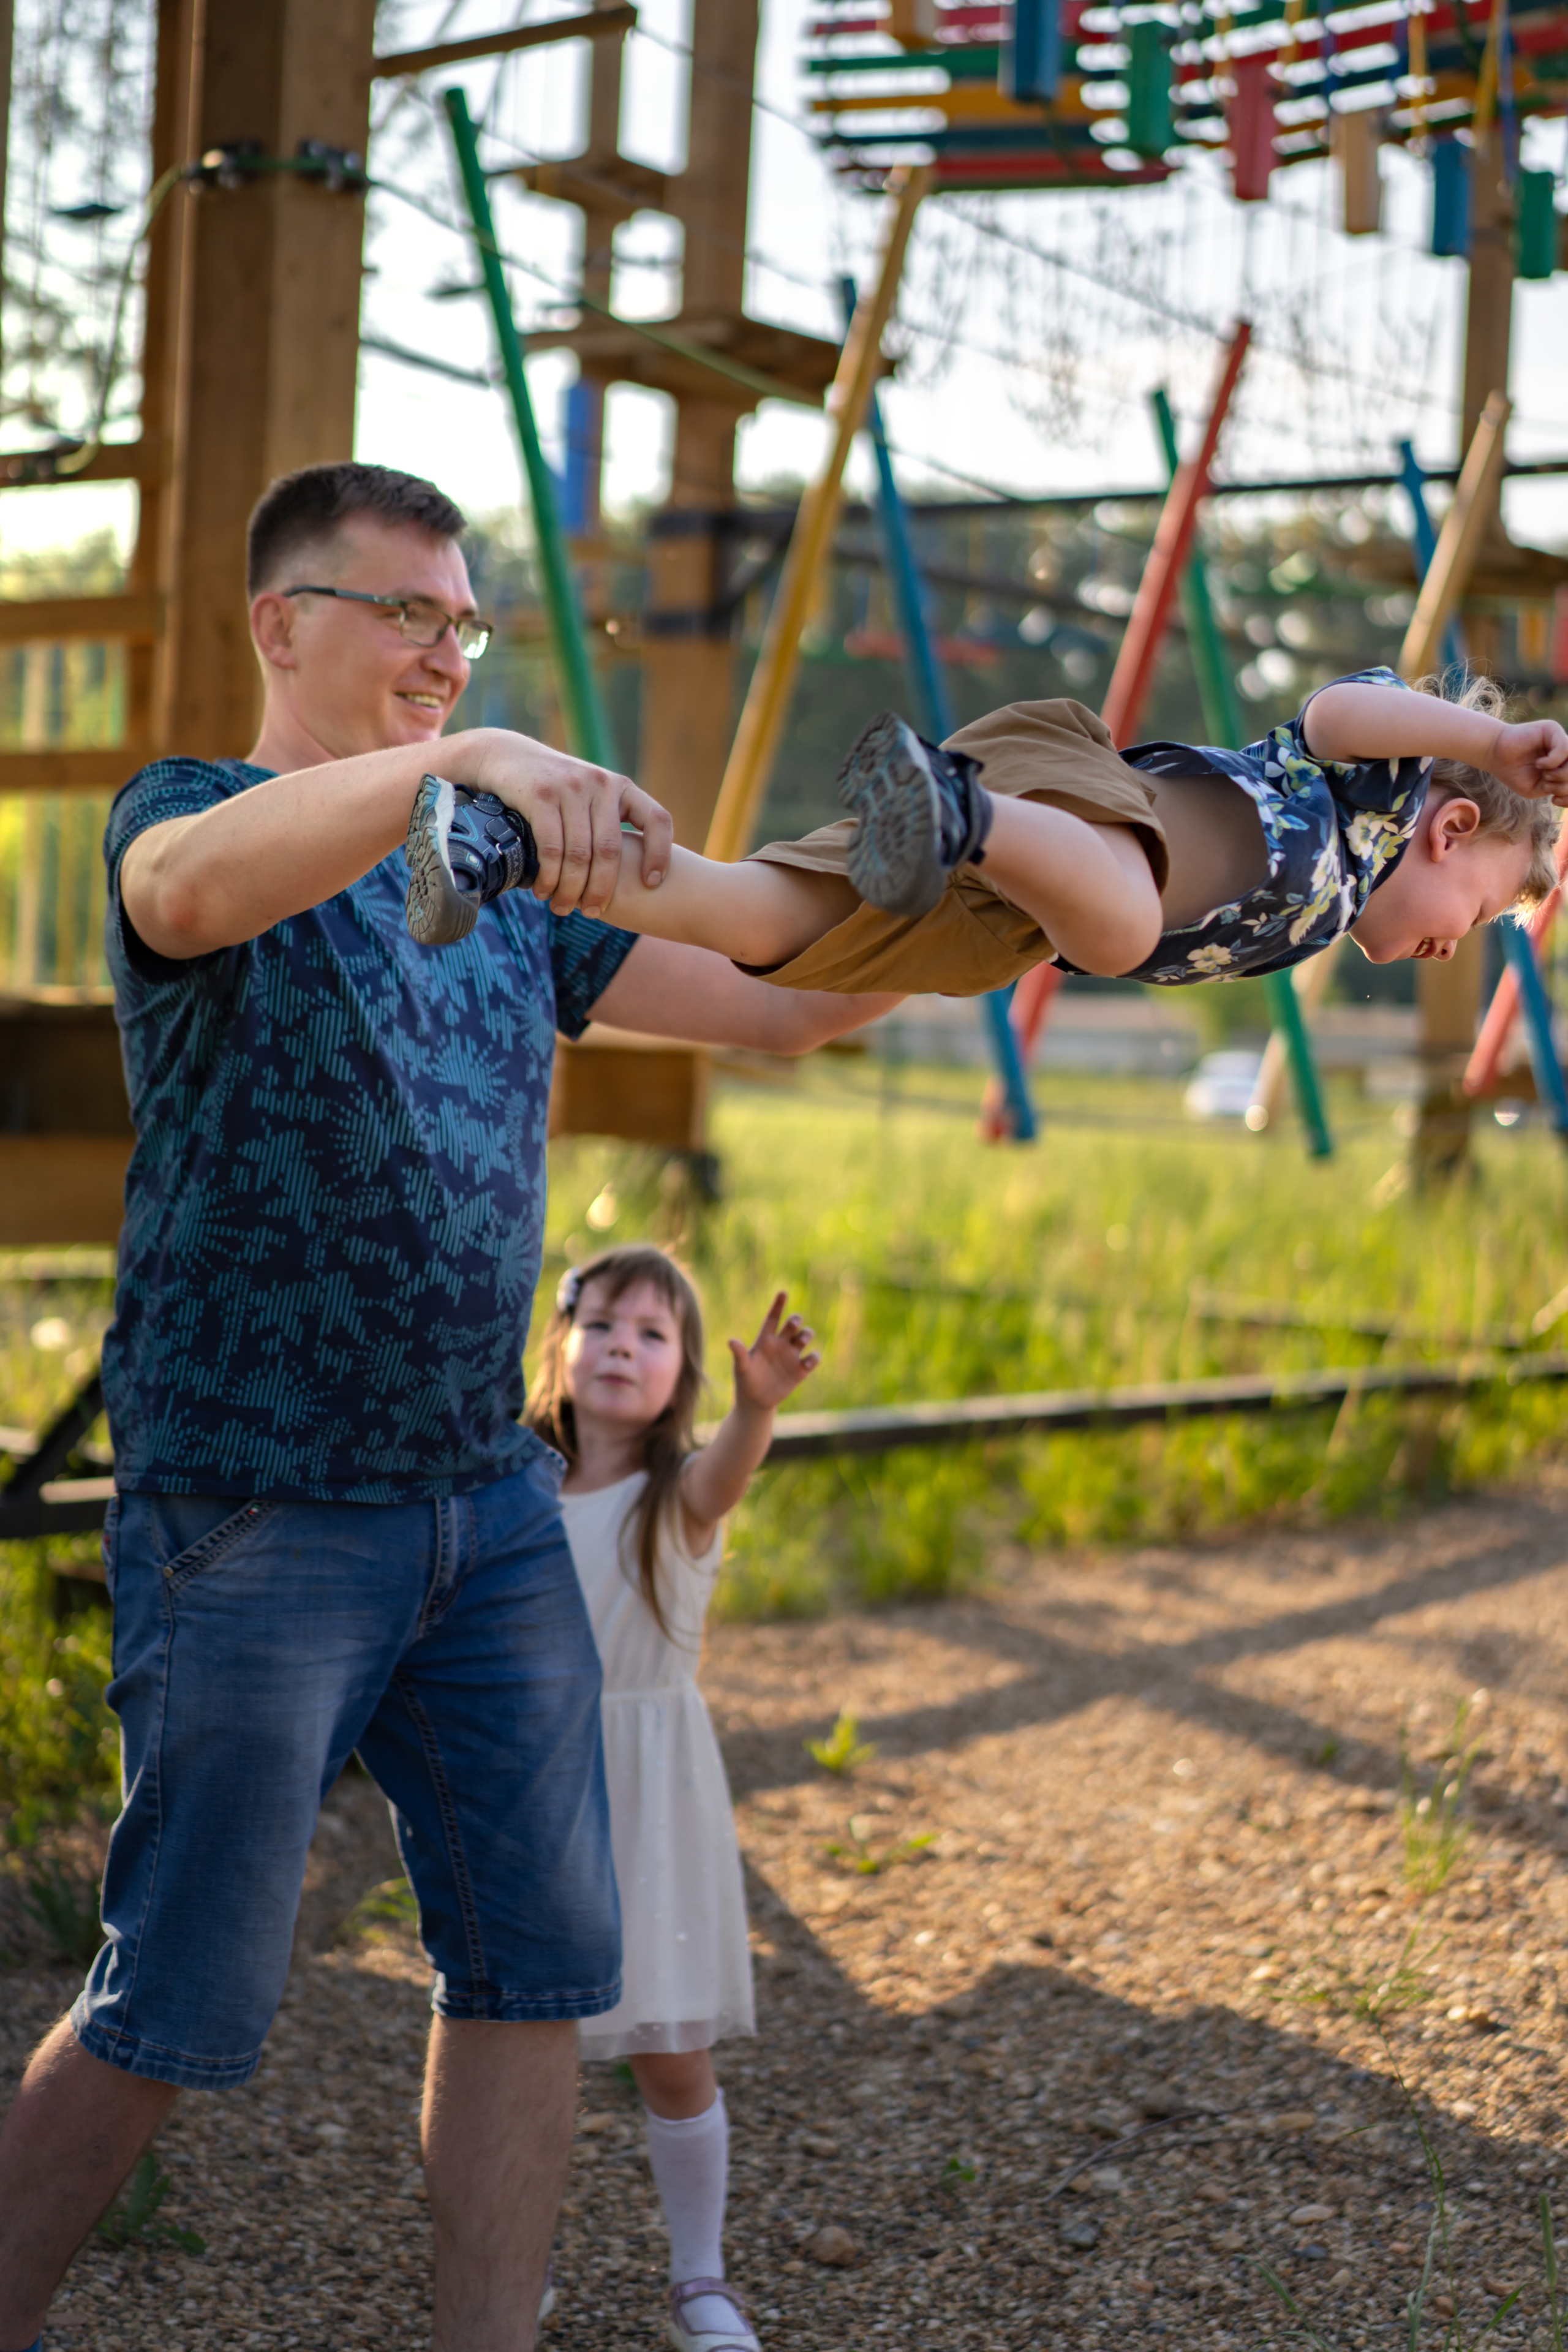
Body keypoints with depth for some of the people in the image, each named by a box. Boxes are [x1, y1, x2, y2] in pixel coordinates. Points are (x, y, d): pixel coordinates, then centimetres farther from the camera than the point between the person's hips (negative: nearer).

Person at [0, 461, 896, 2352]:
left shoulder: (515, 876, 15)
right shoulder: (186, 815, -4)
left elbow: (787, 1008, 15)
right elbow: (197, 884, -31)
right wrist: (460, 764, -47)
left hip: (489, 1499, 7)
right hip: (255, 1517, -6)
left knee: (539, 1955, 7)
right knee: (179, 2008, 0)